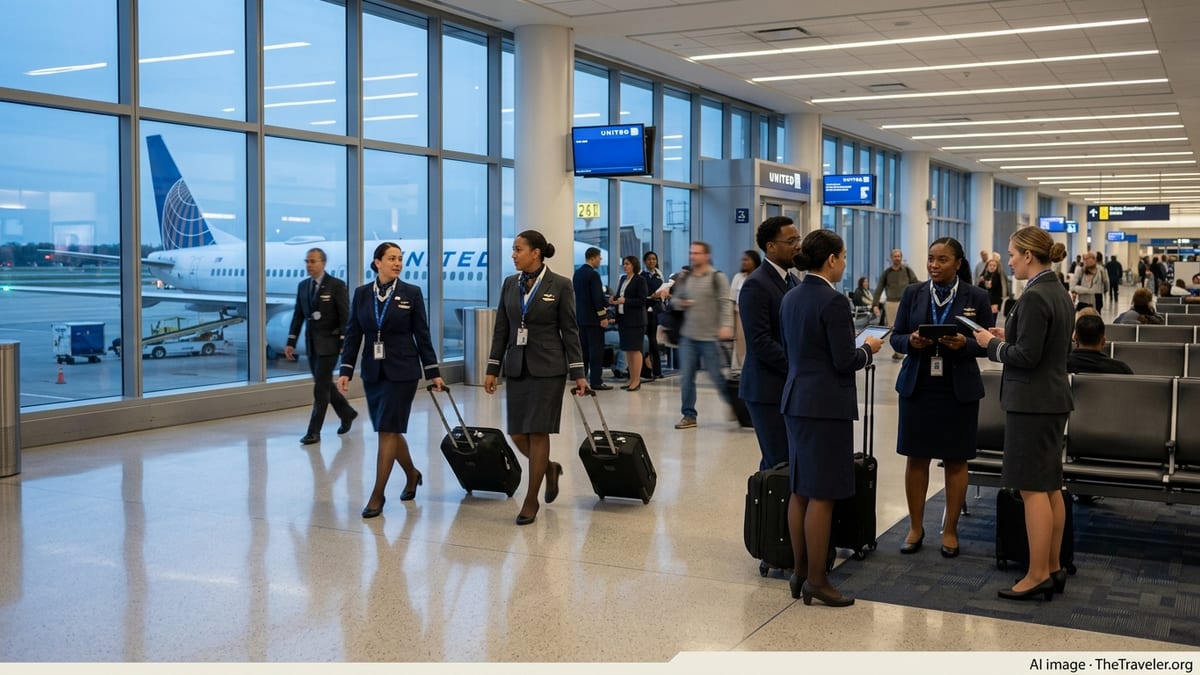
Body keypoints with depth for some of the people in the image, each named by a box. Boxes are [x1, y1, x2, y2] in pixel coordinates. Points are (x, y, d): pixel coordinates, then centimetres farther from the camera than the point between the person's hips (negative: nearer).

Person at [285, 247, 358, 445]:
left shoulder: (337, 285, -9)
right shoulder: (303, 286, 9)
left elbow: (345, 317, -11)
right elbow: (298, 316, 11)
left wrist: (345, 344, -15)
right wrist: (291, 342, 6)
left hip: (328, 343, -6)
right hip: (311, 344, 6)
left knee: (321, 387, -6)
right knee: (324, 385, 14)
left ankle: (314, 431, -2)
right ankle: (346, 413, 35)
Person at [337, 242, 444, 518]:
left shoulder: (412, 293, -3)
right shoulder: (361, 293, 4)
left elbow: (422, 335, -1)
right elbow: (353, 334, 4)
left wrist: (433, 372, -1)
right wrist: (345, 370, -3)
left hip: (402, 371, -3)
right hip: (372, 371, 4)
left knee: (388, 431, -7)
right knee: (390, 430, 12)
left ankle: (377, 495, -1)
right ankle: (412, 475, 36)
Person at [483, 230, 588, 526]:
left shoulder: (560, 285, -6)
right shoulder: (510, 284, 7)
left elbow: (570, 331, -4)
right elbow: (501, 330, 10)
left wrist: (578, 374, -7)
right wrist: (492, 369, 6)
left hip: (547, 368, -5)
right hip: (517, 367, 5)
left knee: (537, 432, -4)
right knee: (517, 434, 4)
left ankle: (531, 500, 7)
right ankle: (549, 468, 33)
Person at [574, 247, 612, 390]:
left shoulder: (577, 273, 11)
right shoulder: (593, 274, -15)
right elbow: (597, 297, -18)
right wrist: (603, 317, -14)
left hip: (580, 316, 8)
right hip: (592, 317, -8)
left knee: (582, 348, 11)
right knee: (596, 349, -5)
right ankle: (596, 381, -6)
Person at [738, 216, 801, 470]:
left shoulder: (792, 280, 14)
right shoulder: (756, 285, -13)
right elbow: (760, 342, -19)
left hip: (791, 386, 8)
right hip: (768, 390, -8)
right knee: (778, 463, -4)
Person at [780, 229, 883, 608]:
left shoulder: (790, 298, 9)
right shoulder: (833, 301, -16)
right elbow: (845, 361, -18)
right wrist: (868, 349, 3)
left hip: (795, 401, 9)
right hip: (827, 405, -9)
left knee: (800, 492, 13)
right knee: (822, 495, -2)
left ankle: (800, 573, 20)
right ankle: (816, 581, 4)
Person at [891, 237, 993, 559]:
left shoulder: (977, 297, -1)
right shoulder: (913, 294, 4)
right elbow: (896, 337, 5)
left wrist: (965, 344, -21)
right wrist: (911, 342, -17)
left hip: (959, 390, -1)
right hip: (917, 386, 2)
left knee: (955, 460, 6)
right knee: (916, 458, 5)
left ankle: (950, 530, 19)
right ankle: (916, 528, 18)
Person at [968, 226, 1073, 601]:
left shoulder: (1035, 297, -18)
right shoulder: (1060, 293, 12)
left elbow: (1026, 356, -21)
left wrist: (993, 344, -6)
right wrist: (1008, 338, 13)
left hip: (1032, 402, -10)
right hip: (1054, 398, 10)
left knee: (1033, 489, -4)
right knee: (1050, 486, 14)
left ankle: (1038, 575, 1)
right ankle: (1053, 569, 21)